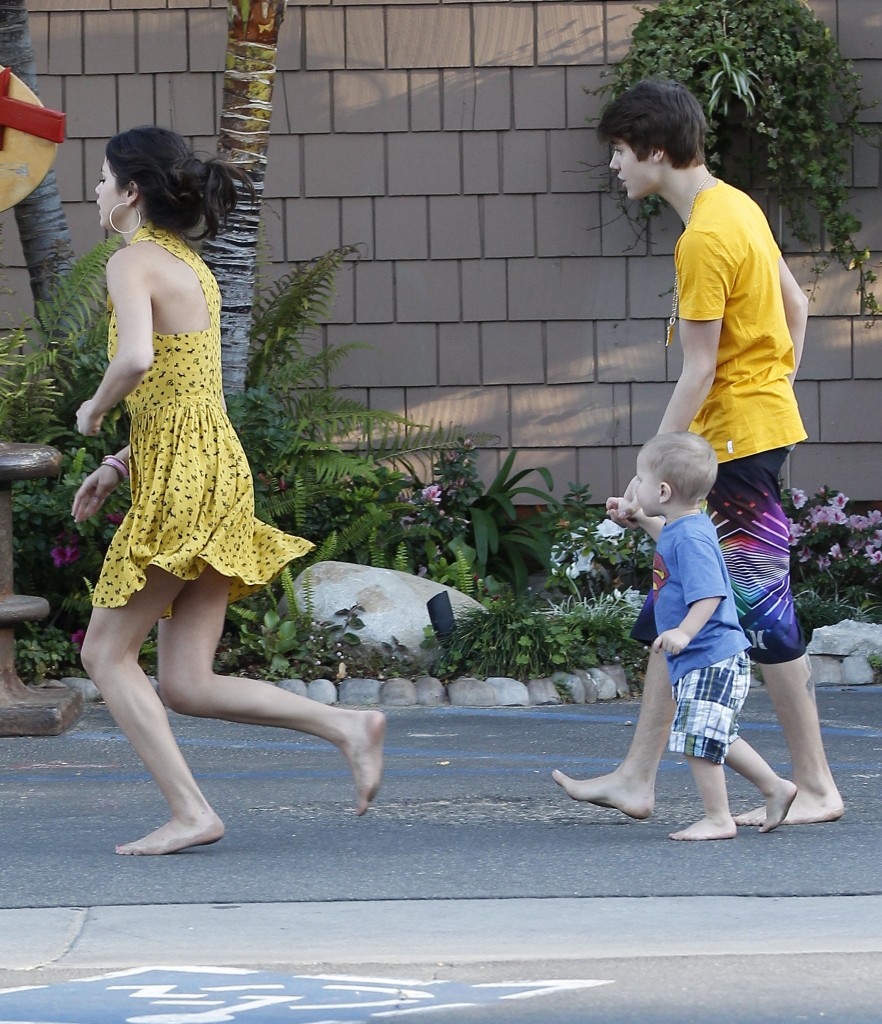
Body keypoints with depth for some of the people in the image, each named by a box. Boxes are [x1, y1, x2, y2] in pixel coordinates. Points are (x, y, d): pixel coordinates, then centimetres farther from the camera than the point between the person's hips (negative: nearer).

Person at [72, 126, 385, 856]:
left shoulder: (133, 262, -9)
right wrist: (118, 465, 22)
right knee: (187, 684, 7)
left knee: (108, 653, 2)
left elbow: (136, 358, -28)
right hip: (217, 467, 9)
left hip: (180, 481, -9)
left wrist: (96, 410, -8)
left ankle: (191, 812, -4)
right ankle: (347, 726, -3)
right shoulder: (191, 267, 19)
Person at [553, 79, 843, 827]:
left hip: (739, 439, -10)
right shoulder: (737, 207, 11)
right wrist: (778, 387, 19)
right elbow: (796, 305, 20)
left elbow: (698, 373, -19)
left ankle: (815, 787, 1)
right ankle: (638, 778, 14)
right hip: (765, 419, 10)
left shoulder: (705, 238, -18)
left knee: (763, 610, -5)